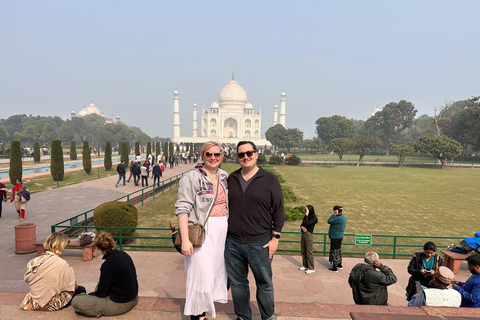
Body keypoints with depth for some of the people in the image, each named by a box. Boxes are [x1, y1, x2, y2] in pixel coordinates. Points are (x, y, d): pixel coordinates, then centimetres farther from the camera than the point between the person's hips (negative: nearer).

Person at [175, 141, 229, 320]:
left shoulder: (224, 177, 8)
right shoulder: (191, 177, -11)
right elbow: (182, 209, -16)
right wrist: (185, 239, -21)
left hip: (222, 233, 7)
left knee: (216, 271, 16)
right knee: (201, 274, -2)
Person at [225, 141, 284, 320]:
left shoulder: (269, 179, -3)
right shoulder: (231, 179, 7)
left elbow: (279, 211, -1)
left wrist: (275, 238, -6)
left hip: (260, 243, -3)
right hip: (233, 243, 3)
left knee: (264, 284, 12)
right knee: (237, 283, 15)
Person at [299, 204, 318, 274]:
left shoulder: (313, 218, -10)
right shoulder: (306, 217, 12)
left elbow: (307, 223, -23)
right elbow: (302, 224, 14)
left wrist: (307, 214, -17)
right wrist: (302, 227, -9)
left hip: (309, 235, -8)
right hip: (303, 234, 8)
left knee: (309, 252, -4)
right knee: (303, 251, 13)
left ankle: (311, 268, 4)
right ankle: (305, 265, 26)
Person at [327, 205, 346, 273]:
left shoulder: (339, 218, -25)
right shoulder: (343, 217, 7)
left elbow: (329, 221, -19)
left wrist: (334, 214, -16)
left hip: (335, 237, -10)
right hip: (339, 236, 10)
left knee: (334, 252, -1)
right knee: (338, 250, 21)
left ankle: (335, 268, 7)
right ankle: (339, 265, 35)